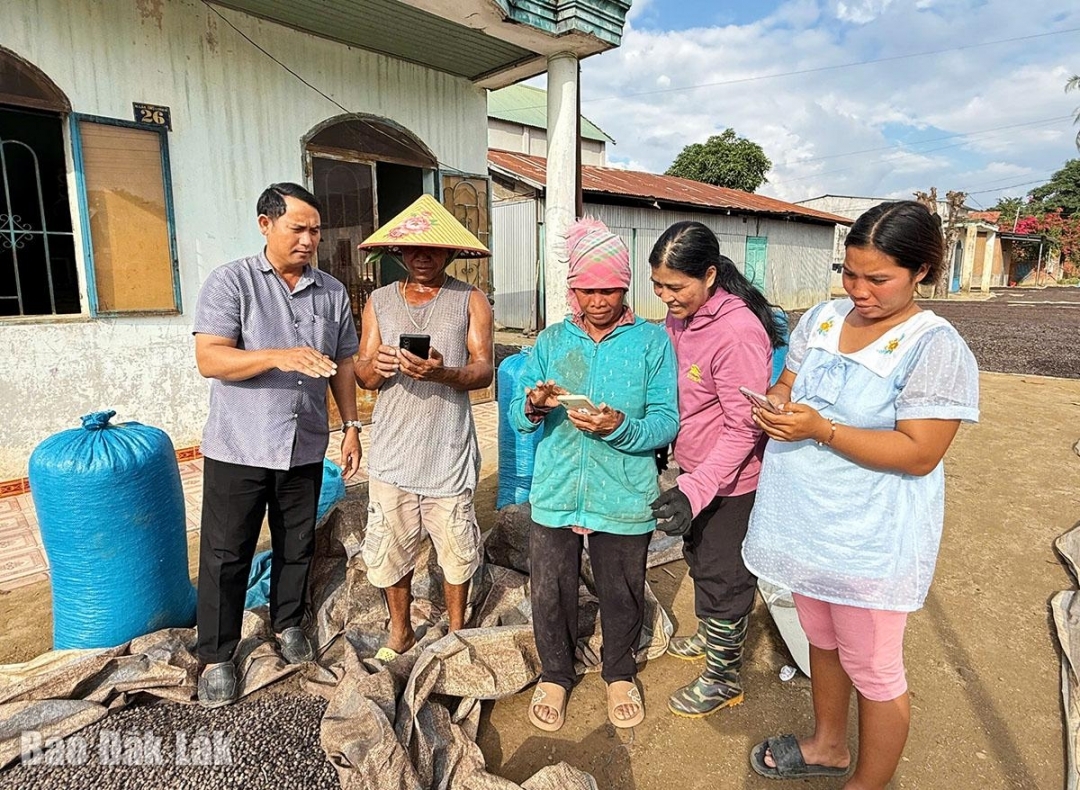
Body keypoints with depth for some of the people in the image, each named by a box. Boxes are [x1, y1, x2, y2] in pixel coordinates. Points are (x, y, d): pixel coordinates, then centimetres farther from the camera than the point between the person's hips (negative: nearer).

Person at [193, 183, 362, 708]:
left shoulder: (333, 293, 6)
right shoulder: (230, 281, -6)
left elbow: (342, 366, 10)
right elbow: (209, 358, -15)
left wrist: (351, 426, 5)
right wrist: (278, 356, -30)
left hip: (304, 447, 4)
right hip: (237, 448, -3)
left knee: (297, 546, 16)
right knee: (226, 554, 8)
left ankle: (287, 622, 39)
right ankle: (216, 655, 25)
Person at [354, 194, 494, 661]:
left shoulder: (470, 301, 1)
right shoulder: (379, 302, 9)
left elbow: (484, 370, -7)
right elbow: (362, 377, 5)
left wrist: (442, 373, -27)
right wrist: (375, 366, -19)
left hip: (449, 450, -2)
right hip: (392, 450, 2)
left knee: (456, 548, 9)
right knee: (389, 548, 10)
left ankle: (456, 631, 33)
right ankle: (400, 632, 34)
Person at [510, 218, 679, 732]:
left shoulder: (652, 342, -2)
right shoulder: (551, 341, 5)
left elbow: (666, 422, -10)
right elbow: (518, 418, 2)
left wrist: (621, 428, -28)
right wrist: (533, 407, -21)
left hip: (624, 497, -1)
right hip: (555, 493, 2)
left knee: (622, 595, 16)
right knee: (549, 593, 11)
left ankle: (620, 673, 45)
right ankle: (555, 674, 40)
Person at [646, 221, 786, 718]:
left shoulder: (738, 333, -28)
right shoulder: (679, 316, -2)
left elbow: (743, 428, -26)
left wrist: (695, 489, -31)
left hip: (730, 480, -8)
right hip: (696, 468, 9)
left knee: (723, 577, 9)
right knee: (699, 558, 26)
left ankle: (723, 678, 31)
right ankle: (710, 634, 52)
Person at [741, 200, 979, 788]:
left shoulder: (937, 348, -16)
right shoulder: (824, 318, 3)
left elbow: (919, 453, -21)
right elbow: (786, 386, 9)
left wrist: (821, 429, -29)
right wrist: (775, 408, -13)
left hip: (870, 540, -6)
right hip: (803, 521, 7)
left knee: (871, 671, 12)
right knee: (823, 643, 25)